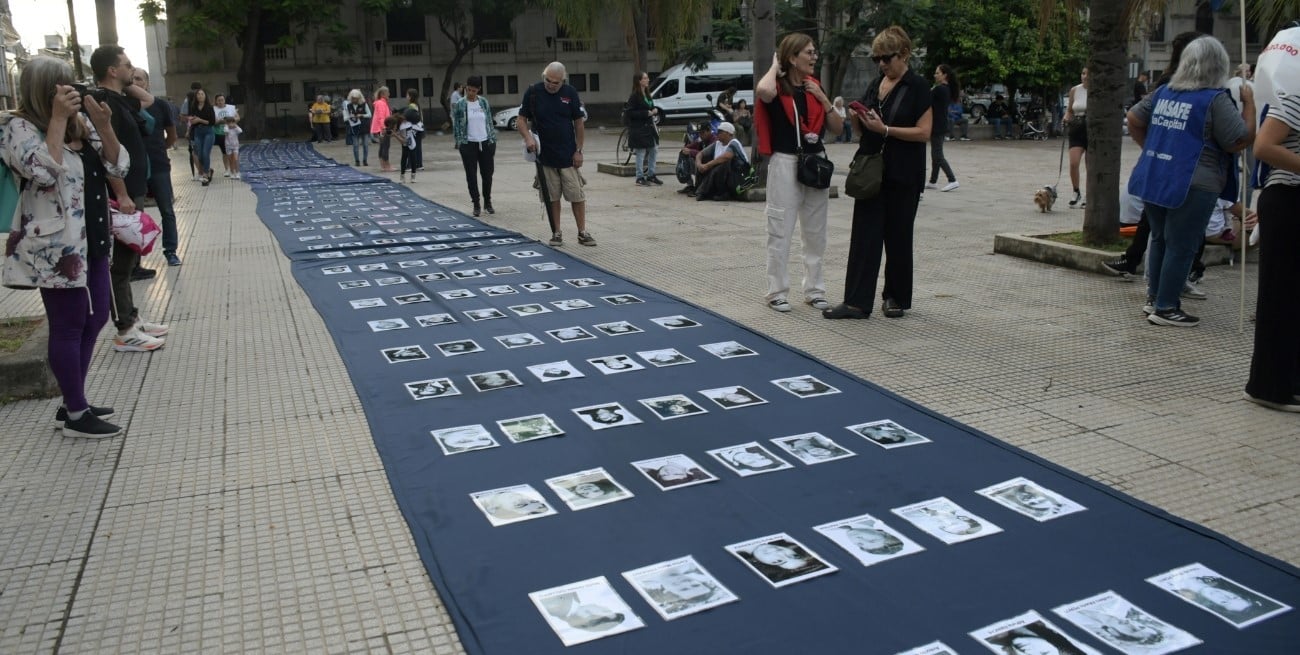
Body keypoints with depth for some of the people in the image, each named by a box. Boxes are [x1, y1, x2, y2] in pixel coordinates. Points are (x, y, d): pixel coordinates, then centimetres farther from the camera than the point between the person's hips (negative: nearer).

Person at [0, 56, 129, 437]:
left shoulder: (81, 122, 11)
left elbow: (118, 167, 6)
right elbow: (44, 172, -26)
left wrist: (103, 125, -9)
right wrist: (57, 119, -22)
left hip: (91, 240, 8)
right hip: (55, 246, -8)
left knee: (95, 319, 12)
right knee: (69, 325, -2)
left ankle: (74, 403, 25)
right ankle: (75, 415, 8)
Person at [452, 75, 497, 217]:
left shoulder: (484, 102, 5)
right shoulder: (459, 104, -3)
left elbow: (490, 122, 10)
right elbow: (456, 126, -1)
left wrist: (493, 141, 6)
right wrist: (460, 143, -7)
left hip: (485, 143, 2)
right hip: (469, 144, -2)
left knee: (487, 174, 7)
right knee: (471, 176, 2)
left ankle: (488, 202, 22)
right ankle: (476, 205, 11)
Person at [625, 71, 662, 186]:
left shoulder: (647, 95, 12)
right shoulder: (634, 96, -13)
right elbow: (629, 112, -19)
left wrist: (654, 111, 6)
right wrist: (646, 113, -20)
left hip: (649, 127, 8)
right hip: (639, 129, -8)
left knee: (653, 151, 11)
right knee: (640, 153, -3)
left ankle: (651, 175, 22)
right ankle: (640, 178, 5)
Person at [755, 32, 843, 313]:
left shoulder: (814, 86, 11)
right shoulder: (778, 86, -6)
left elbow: (838, 129, 11)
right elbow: (764, 91, -35)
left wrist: (823, 99, -3)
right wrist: (775, 66, -15)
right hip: (785, 163, -6)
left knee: (816, 231, 10)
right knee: (780, 230, -2)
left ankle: (814, 289, 20)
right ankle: (777, 292, 6)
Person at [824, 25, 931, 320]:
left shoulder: (917, 87, -6)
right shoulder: (875, 85, 12)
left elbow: (924, 132, -13)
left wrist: (884, 129, -20)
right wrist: (859, 120, -2)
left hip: (903, 176, -5)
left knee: (898, 236, 5)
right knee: (864, 235, -1)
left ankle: (896, 298, 20)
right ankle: (857, 302, -2)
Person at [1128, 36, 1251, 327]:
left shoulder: (1163, 92, 9)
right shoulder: (1216, 99, -10)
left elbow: (1133, 119, 16)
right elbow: (1239, 141, -9)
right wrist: (1250, 104, 1)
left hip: (1153, 179, 7)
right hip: (1190, 185, -7)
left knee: (1160, 239, 19)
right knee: (1181, 247, 1)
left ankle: (1154, 297, 27)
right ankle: (1165, 308, 5)